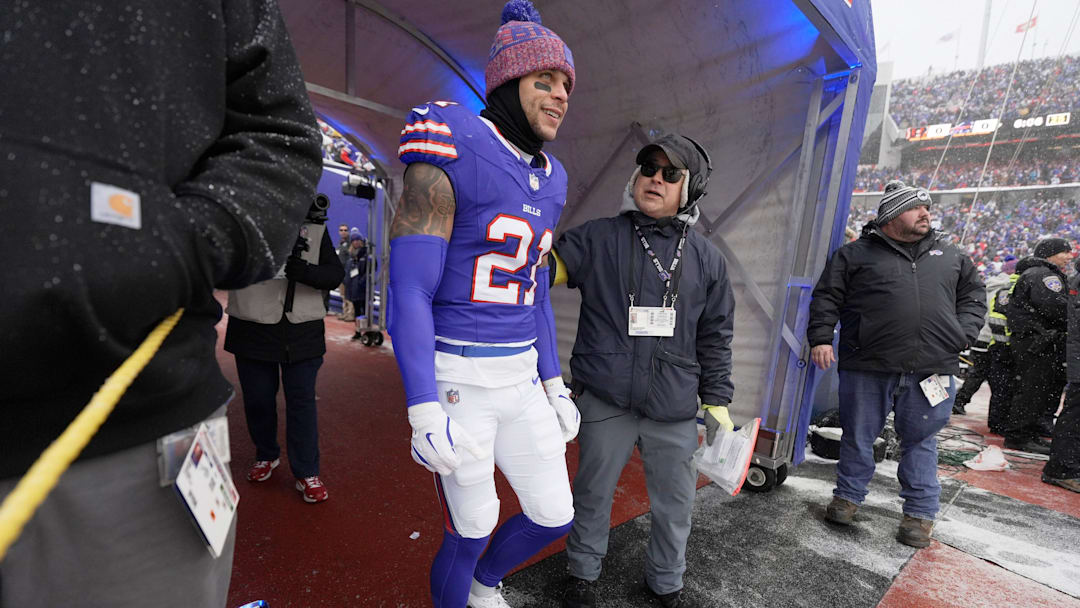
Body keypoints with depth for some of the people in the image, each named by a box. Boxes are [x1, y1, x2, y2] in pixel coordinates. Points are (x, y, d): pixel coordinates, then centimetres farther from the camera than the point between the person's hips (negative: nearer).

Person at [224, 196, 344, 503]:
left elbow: (335, 273, 1)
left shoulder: (315, 227, 6)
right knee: (257, 399, 14)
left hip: (303, 331, 0)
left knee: (302, 400, 3)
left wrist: (304, 270, -21)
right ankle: (266, 455, 39)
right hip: (252, 328, 0)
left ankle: (307, 473, 15)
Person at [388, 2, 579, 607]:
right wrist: (425, 413, -21)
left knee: (554, 515, 14)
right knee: (472, 528, 9)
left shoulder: (547, 182, 11)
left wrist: (554, 385, 14)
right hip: (455, 378, -7)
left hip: (520, 376, 7)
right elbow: (409, 293, -16)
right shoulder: (449, 159, -13)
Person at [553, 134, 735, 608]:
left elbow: (715, 338, 9)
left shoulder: (706, 258, 6)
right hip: (606, 403, -2)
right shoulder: (598, 238, -1)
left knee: (675, 502, 16)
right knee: (593, 493, 15)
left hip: (676, 411, 2)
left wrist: (717, 402, 9)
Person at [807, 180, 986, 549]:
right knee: (858, 435, 9)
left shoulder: (949, 254, 16)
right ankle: (848, 496, 29)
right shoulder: (856, 254, 3)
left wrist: (962, 336, 7)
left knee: (920, 439, 12)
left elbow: (974, 294, 22)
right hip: (868, 367, -3)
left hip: (932, 370, 3)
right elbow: (826, 297, 2)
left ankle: (921, 513, 27)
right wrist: (821, 338, -9)